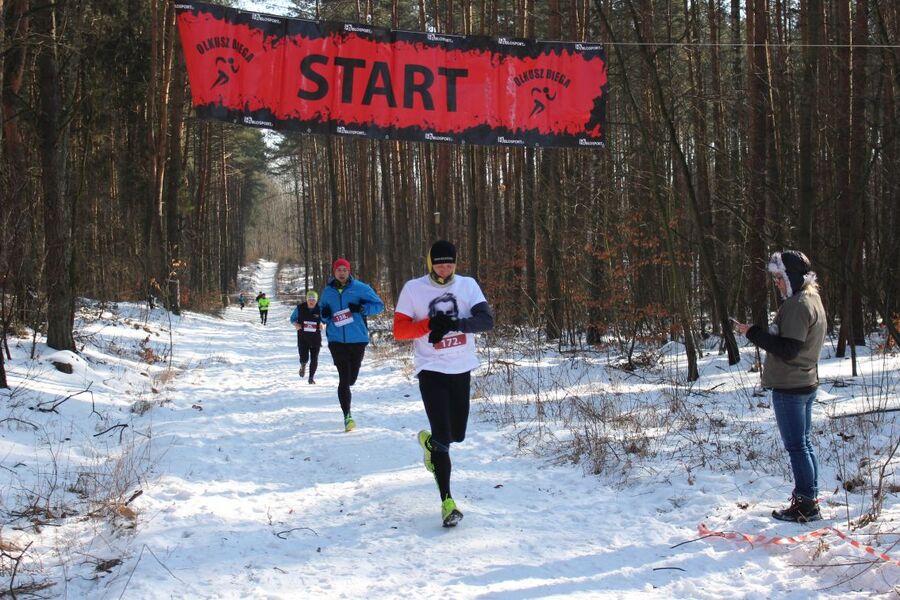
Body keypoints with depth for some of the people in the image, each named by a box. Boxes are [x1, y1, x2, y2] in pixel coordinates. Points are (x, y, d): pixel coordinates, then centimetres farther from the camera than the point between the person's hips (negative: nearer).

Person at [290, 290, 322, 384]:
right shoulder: (300, 308, -5)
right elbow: (292, 318, 9)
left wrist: (322, 325, -12)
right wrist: (296, 324, -12)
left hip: (315, 338, 0)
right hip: (303, 337, 0)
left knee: (314, 359, 2)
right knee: (304, 358, -7)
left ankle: (312, 377, 21)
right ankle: (303, 365, 30)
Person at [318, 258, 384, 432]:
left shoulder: (360, 288, -2)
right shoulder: (327, 292, 7)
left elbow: (379, 305, 0)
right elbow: (322, 316, 19)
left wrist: (362, 308, -17)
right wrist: (324, 315, -6)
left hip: (357, 339, 0)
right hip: (336, 340, 0)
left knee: (351, 378, 10)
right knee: (344, 378, -10)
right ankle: (347, 415, -7)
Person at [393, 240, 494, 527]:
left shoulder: (467, 285, 0)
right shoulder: (413, 289, -3)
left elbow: (486, 320, -12)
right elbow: (399, 330, -5)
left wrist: (455, 323, -27)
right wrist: (429, 324, -21)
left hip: (461, 369, 3)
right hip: (431, 370, -3)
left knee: (456, 434, 14)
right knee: (442, 437, -11)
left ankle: (428, 441, 48)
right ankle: (447, 502, -4)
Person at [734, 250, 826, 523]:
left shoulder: (797, 305, -19)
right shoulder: (812, 299, 14)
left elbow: (788, 349, -23)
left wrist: (753, 333, -19)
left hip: (789, 387, -10)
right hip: (806, 383, 10)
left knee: (796, 446, -4)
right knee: (804, 444, 15)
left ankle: (806, 505, 1)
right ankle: (809, 501, 21)